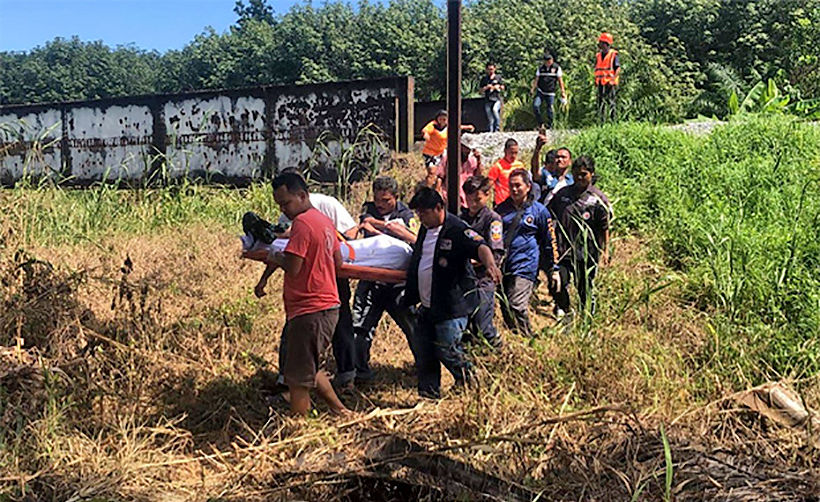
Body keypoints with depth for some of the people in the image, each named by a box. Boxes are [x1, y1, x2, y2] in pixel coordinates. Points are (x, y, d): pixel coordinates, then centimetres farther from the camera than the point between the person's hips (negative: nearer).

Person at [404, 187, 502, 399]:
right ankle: (428, 393, 24)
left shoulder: (457, 230, -16)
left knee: (447, 350, -5)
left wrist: (490, 265, -50)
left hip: (452, 305, -8)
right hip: (427, 306, 9)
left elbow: (479, 247, -32)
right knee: (422, 350, 10)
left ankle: (470, 383, 21)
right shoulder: (426, 229, 11)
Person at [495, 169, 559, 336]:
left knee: (517, 306, -16)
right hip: (502, 265, 5)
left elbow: (550, 241, 8)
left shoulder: (539, 210, 3)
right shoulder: (502, 208, 14)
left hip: (525, 266, -5)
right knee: (505, 308, 7)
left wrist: (554, 269, 8)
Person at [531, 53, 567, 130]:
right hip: (540, 92, 2)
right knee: (535, 105, -17)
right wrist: (533, 89, 3)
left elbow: (560, 80, 0)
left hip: (550, 93, -2)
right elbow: (536, 79, 12)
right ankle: (540, 122, -4)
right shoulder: (541, 68, 5)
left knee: (550, 110, -1)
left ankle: (549, 126, 14)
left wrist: (563, 92, -3)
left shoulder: (557, 68, -2)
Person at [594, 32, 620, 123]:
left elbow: (618, 69, -8)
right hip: (600, 83, 6)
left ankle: (612, 121, -2)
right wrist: (596, 80, 11)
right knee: (601, 102, 6)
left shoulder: (613, 55, -3)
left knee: (610, 102, -6)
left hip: (610, 83, -6)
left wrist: (613, 79, -19)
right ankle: (602, 121, 11)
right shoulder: (598, 55, 14)